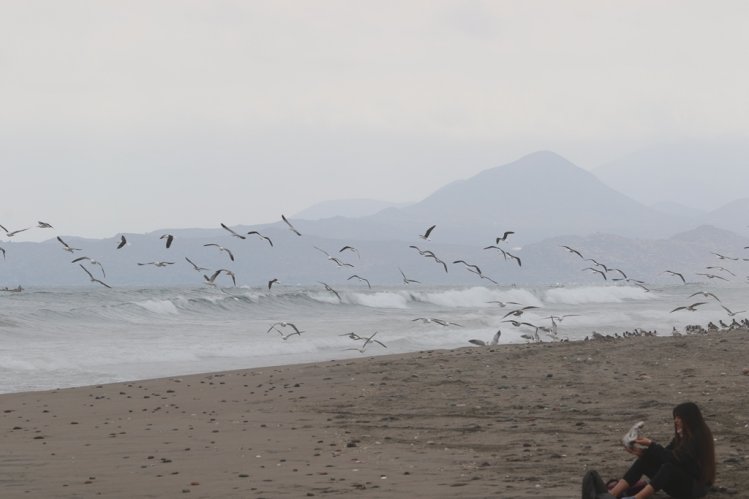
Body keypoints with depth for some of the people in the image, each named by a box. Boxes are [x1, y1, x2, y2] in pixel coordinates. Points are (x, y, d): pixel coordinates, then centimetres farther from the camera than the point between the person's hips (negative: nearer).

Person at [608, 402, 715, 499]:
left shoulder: (699, 438, -18)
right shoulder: (682, 435, 10)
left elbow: (675, 458, -26)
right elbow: (666, 455, 7)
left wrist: (651, 445, -21)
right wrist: (643, 452, -9)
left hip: (696, 486, -9)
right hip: (679, 480, 9)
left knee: (669, 468, -37)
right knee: (644, 460, -9)